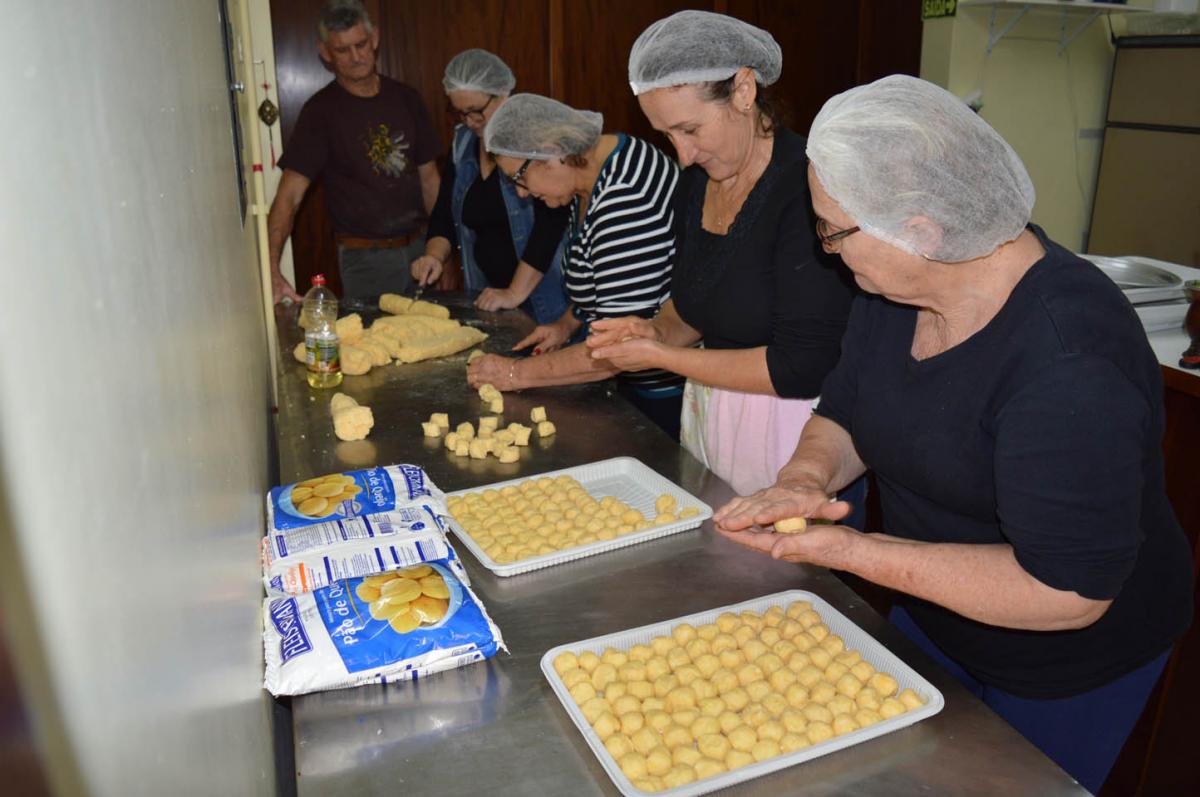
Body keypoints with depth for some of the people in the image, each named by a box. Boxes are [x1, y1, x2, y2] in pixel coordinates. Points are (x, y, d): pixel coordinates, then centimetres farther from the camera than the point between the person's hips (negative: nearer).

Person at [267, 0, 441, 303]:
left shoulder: (405, 99, 5)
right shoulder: (321, 110, -8)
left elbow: (429, 178, 11)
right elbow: (289, 195, -15)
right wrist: (272, 269, -28)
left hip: (418, 246, 4)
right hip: (365, 257, -4)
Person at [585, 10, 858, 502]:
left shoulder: (808, 189, -20)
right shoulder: (696, 183, 4)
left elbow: (803, 366, -23)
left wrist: (662, 356, -17)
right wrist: (658, 330, -5)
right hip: (707, 422, 7)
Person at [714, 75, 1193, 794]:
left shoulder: (1069, 362, -35)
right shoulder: (897, 285, -11)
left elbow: (1067, 592, -33)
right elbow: (843, 412, 2)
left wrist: (851, 551, -34)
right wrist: (806, 478, -21)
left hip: (1067, 666, -6)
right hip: (930, 615, 7)